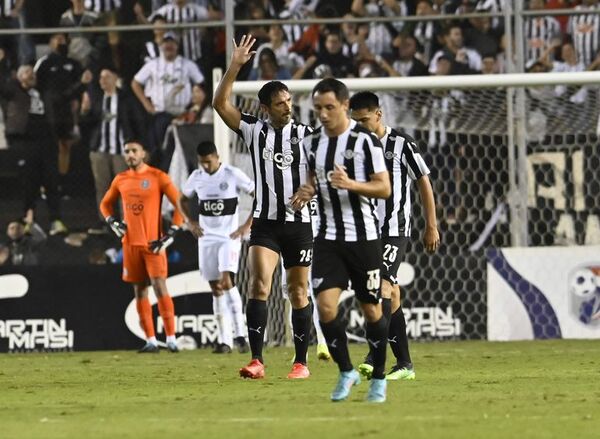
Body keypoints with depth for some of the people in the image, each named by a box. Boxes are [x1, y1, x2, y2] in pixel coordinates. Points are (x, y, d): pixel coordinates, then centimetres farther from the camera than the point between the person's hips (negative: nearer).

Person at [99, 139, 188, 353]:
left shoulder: (157, 177, -4)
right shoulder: (120, 180, 11)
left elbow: (179, 204, -4)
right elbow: (105, 204, 26)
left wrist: (171, 233, -10)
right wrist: (113, 222, 6)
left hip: (153, 243, -5)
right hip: (130, 243, 5)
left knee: (159, 286, -13)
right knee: (139, 291, 6)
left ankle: (171, 339, -12)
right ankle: (151, 341, 11)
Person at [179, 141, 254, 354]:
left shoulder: (233, 175, -10)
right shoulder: (196, 177, 4)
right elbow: (183, 199, 23)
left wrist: (247, 225, -9)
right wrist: (192, 223, 10)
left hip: (229, 236, -5)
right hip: (207, 238, 5)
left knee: (227, 281, -21)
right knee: (216, 288, 4)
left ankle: (240, 334, -18)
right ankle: (224, 340, 8)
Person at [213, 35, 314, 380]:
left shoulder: (306, 134, 0)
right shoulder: (255, 130, 2)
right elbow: (221, 103, -5)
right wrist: (236, 66, -12)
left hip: (299, 222, 0)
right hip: (265, 222, 0)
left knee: (299, 292, 6)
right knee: (260, 285, -14)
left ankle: (301, 362, 14)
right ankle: (257, 361, -17)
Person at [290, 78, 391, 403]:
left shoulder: (365, 140, -9)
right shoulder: (312, 142, 7)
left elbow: (384, 188, -11)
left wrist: (351, 184, -26)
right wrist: (306, 193, 1)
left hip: (363, 237, -4)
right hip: (328, 238, 4)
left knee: (371, 309, 3)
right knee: (325, 305, -11)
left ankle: (379, 379, 19)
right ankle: (346, 372, 7)